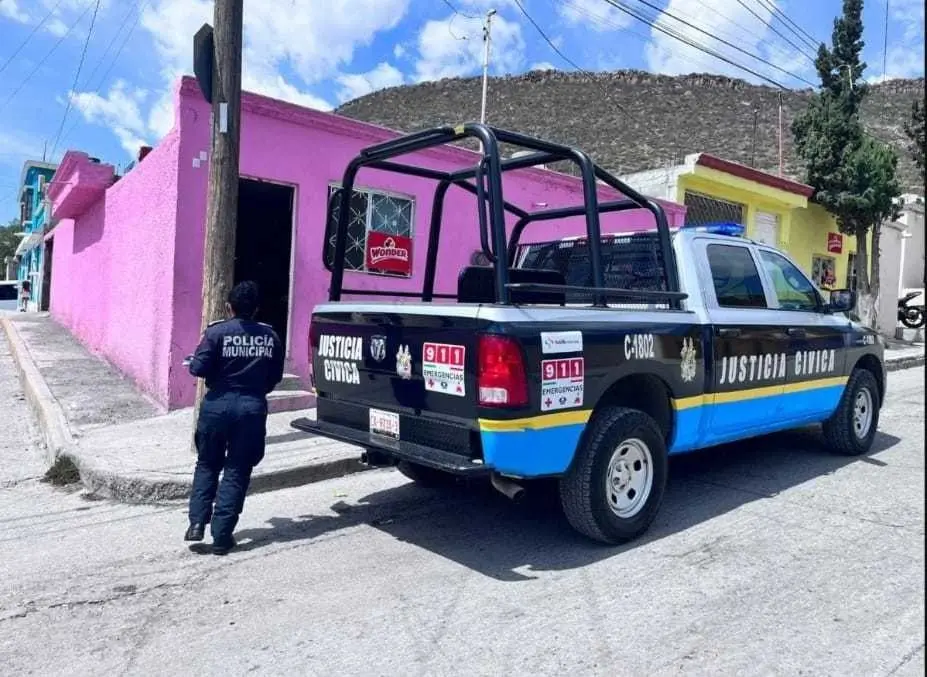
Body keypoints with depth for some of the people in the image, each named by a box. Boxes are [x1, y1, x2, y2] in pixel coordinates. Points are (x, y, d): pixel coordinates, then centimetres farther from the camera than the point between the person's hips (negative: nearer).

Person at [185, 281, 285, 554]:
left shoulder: (217, 332, -5)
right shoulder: (270, 336, 5)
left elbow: (198, 368, -11)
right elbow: (276, 376, 8)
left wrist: (193, 360, 12)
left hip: (218, 405, -1)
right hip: (253, 408, 1)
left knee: (207, 465, 19)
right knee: (237, 472, 8)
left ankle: (197, 522, 14)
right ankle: (221, 536, 9)